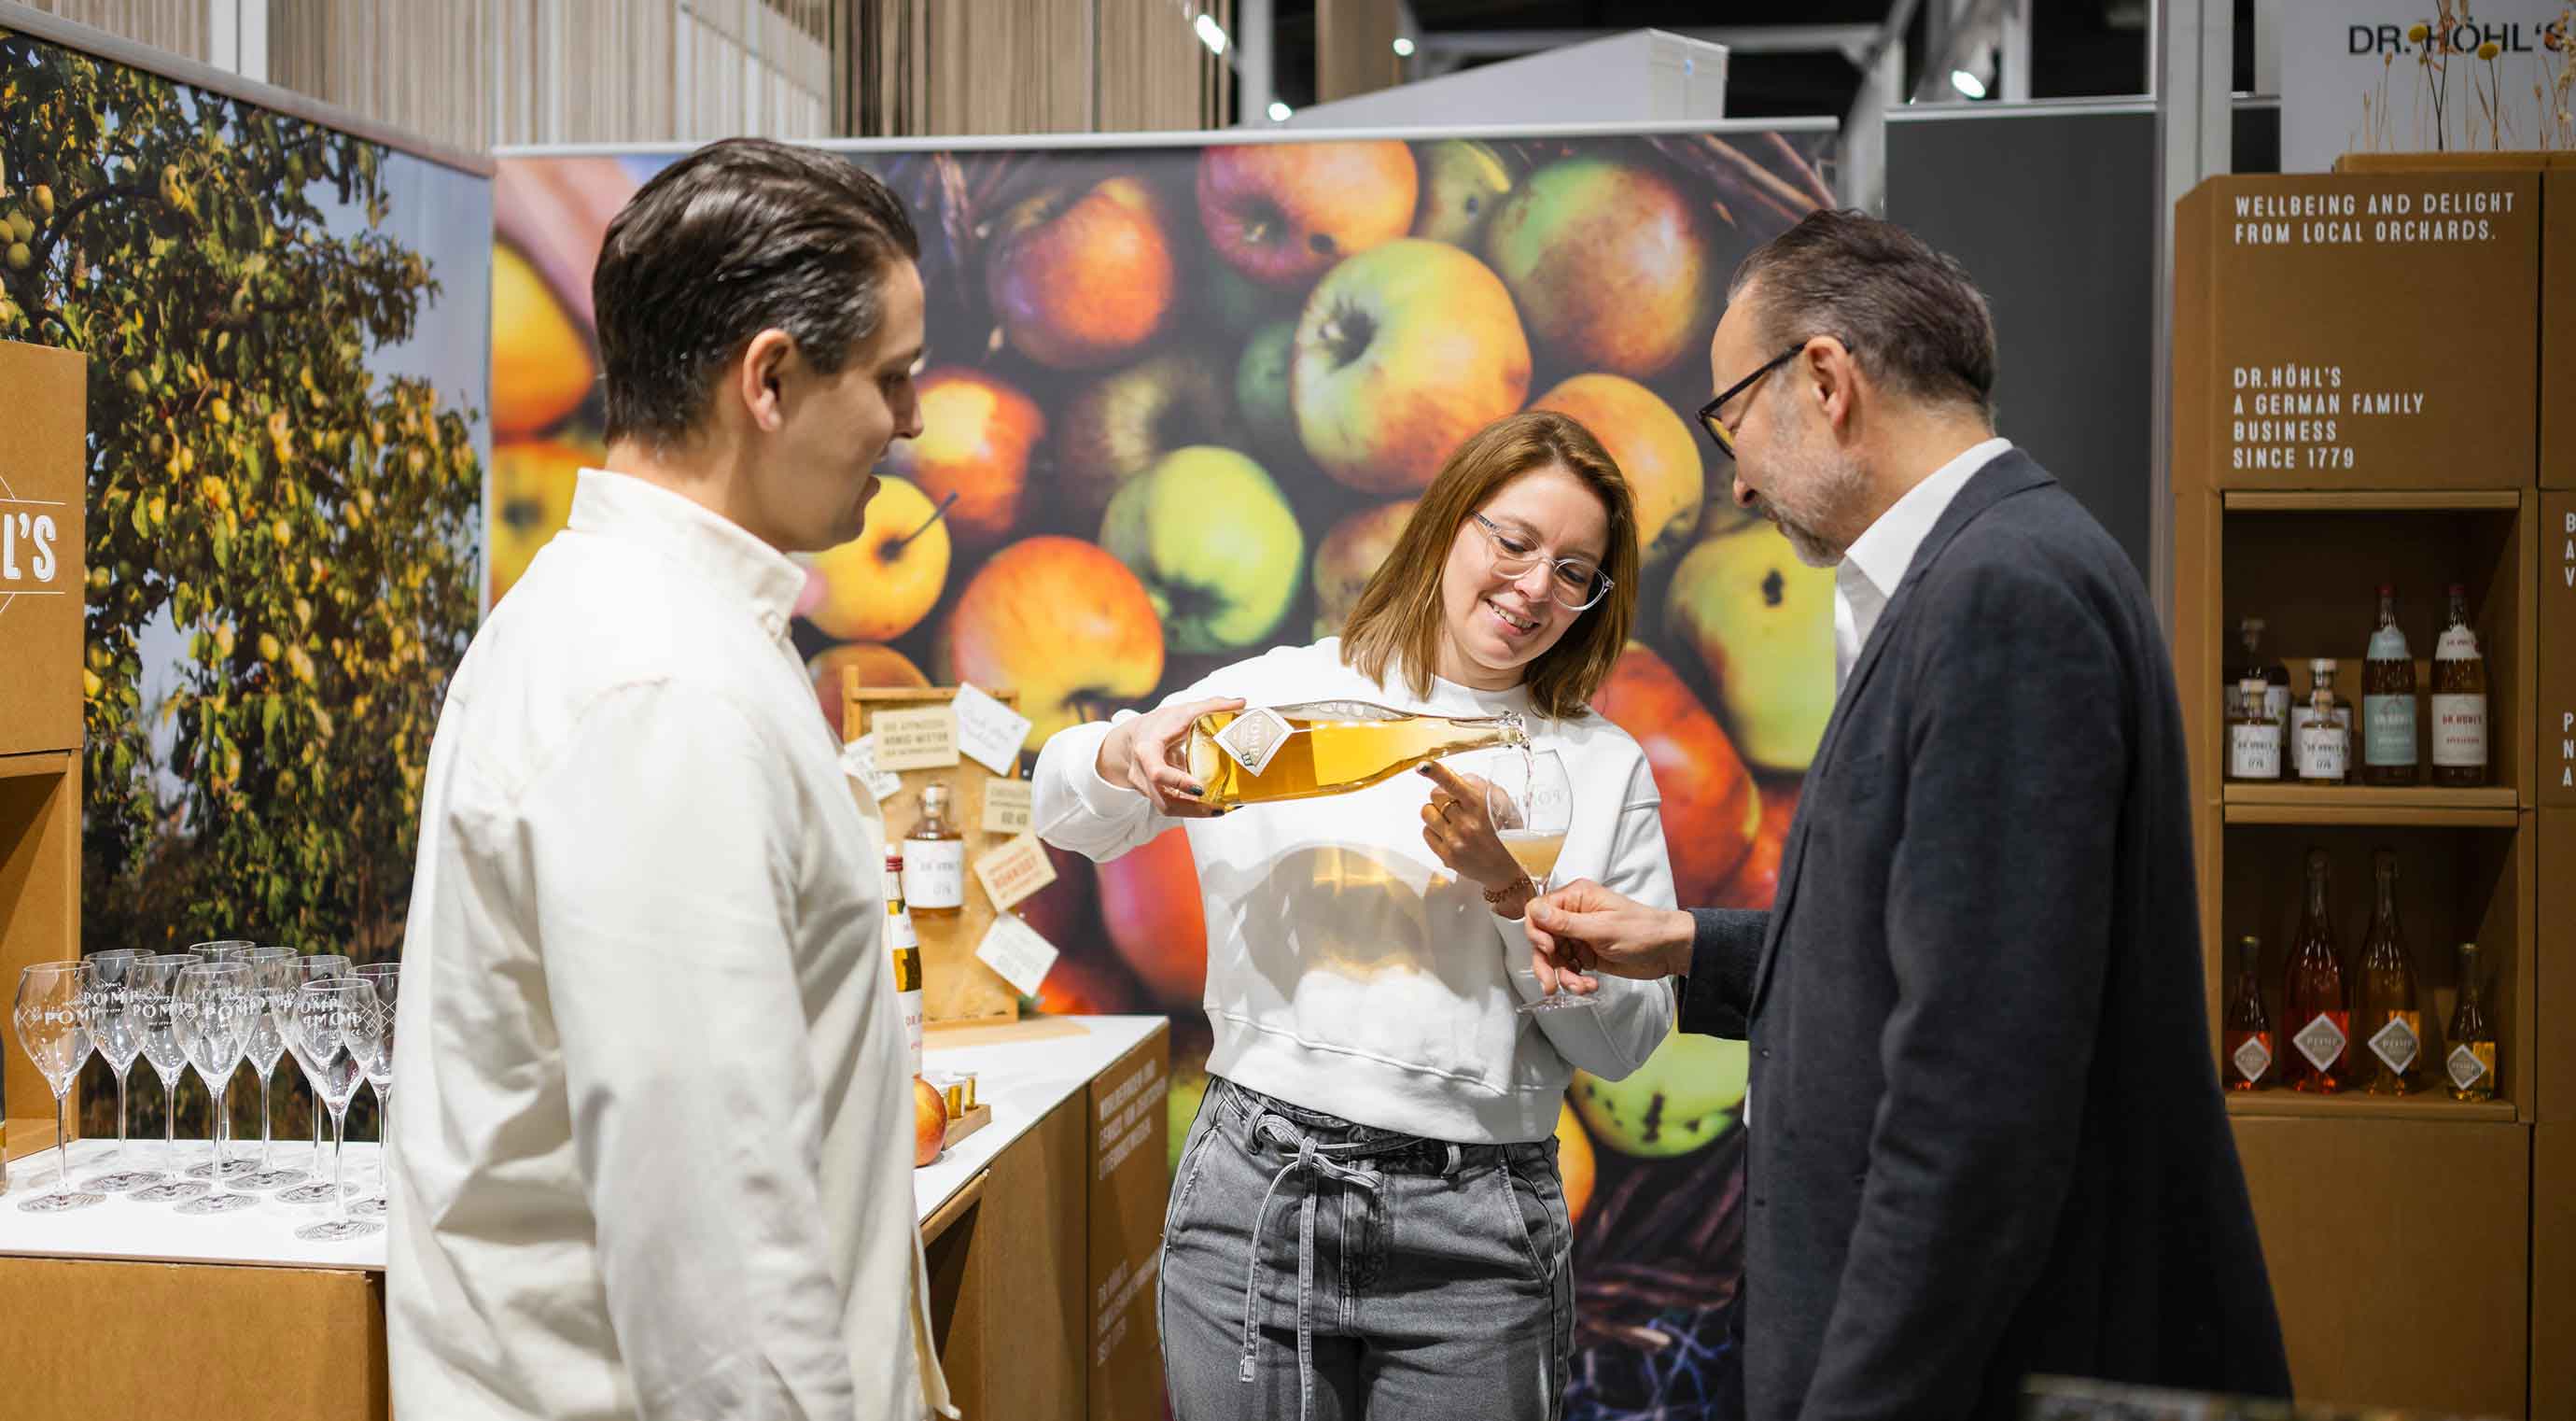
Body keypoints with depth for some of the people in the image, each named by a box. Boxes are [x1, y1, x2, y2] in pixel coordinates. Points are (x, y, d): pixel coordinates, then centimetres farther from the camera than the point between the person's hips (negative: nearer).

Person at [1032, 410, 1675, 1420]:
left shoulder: (1606, 768, 8)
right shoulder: (1281, 694, 6)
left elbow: (1626, 1041, 4)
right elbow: (1066, 816, 6)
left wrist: (1512, 886, -10)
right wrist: (1130, 750, -16)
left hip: (1472, 1236, 1)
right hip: (1255, 1194, 0)